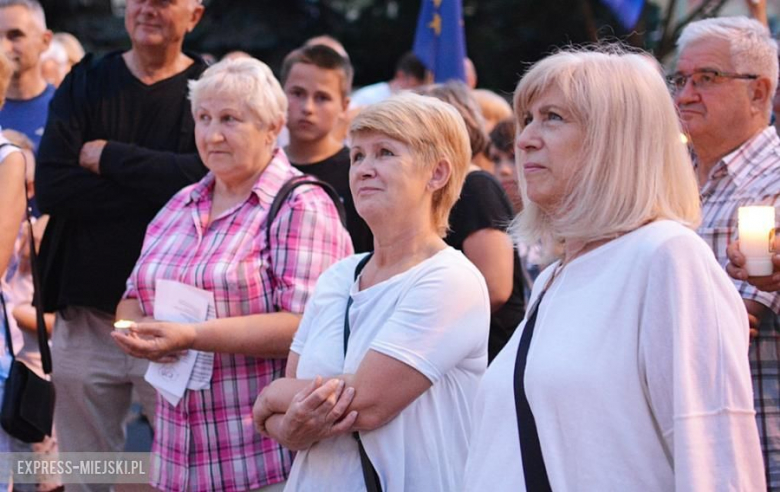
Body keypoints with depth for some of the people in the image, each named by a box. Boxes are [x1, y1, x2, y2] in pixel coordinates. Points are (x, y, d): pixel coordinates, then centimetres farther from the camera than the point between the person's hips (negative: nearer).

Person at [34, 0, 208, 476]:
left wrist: (107, 157, -9)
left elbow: (208, 177, -17)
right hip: (86, 315, 3)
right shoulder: (84, 84, 9)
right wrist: (157, 192, -13)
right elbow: (51, 187, -5)